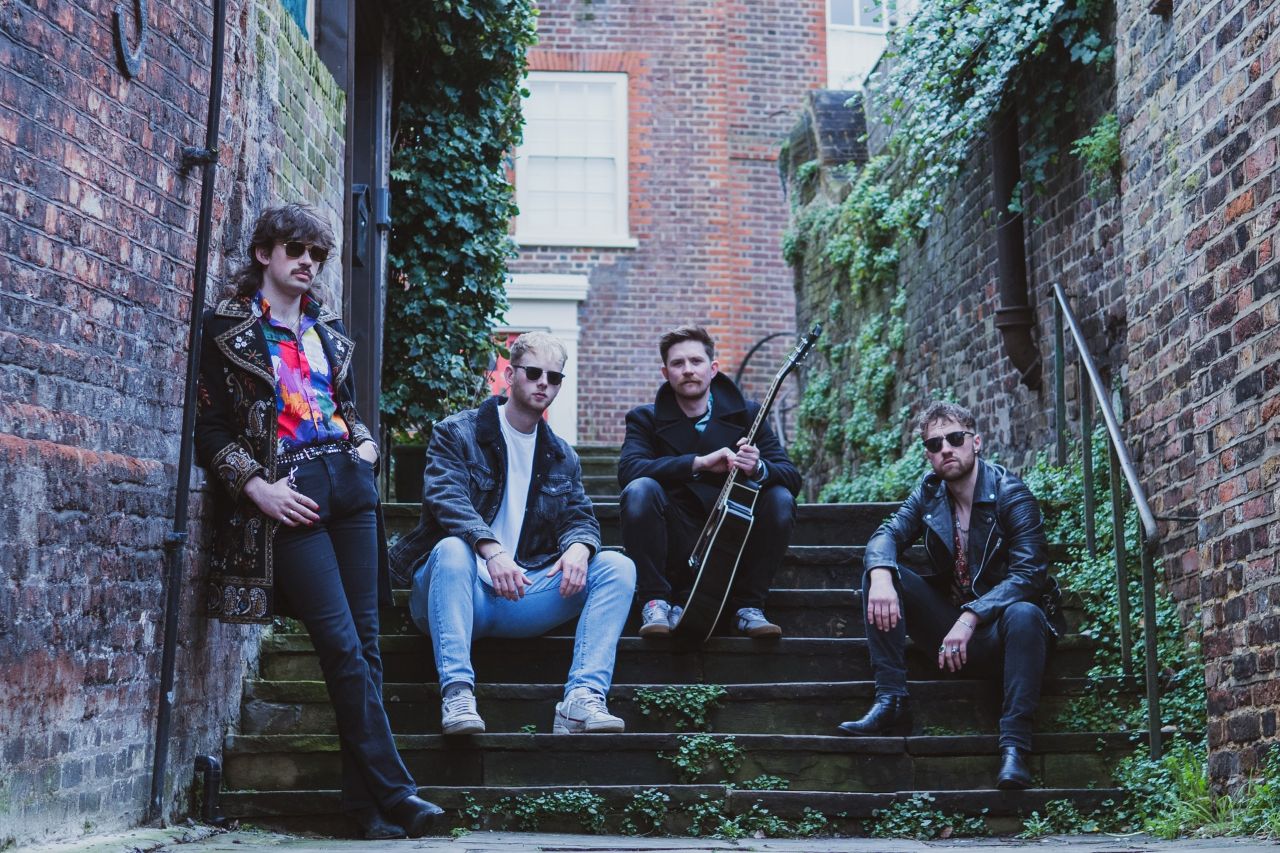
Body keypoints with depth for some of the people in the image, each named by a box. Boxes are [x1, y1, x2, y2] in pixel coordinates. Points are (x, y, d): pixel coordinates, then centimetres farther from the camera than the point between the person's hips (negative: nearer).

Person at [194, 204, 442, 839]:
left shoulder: (326, 329, 21)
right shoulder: (226, 329, 5)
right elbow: (209, 428, 0)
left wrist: (364, 440, 10)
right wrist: (258, 487, -11)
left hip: (348, 483, 5)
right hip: (287, 494, -5)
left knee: (364, 642, -1)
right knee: (342, 644, -12)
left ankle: (364, 798, 3)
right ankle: (393, 791, -9)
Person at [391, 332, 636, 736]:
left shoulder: (561, 457, 18)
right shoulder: (456, 433, 2)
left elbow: (579, 517, 9)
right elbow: (444, 496, -15)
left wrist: (578, 547, -18)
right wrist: (491, 549, -34)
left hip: (522, 594, 4)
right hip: (460, 593, -4)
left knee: (617, 566, -15)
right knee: (452, 548, -37)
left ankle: (583, 697, -31)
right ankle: (457, 694, -43)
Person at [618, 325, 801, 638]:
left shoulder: (746, 414, 6)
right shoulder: (646, 419, 2)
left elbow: (792, 477, -3)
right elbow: (628, 470, -18)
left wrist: (759, 469, -27)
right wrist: (699, 463, -28)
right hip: (676, 550, -2)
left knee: (780, 500, -22)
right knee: (640, 490, -27)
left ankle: (748, 606, -10)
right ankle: (655, 604, -19)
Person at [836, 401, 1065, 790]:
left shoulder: (1011, 494, -13)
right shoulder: (930, 492, 4)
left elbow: (1028, 572, -23)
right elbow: (888, 534, -5)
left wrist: (970, 618, -35)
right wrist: (881, 576, -29)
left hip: (997, 627, -5)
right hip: (951, 622, 5)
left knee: (1024, 614, -39)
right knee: (878, 573, -12)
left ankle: (1014, 746, -36)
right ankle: (891, 703, -17)